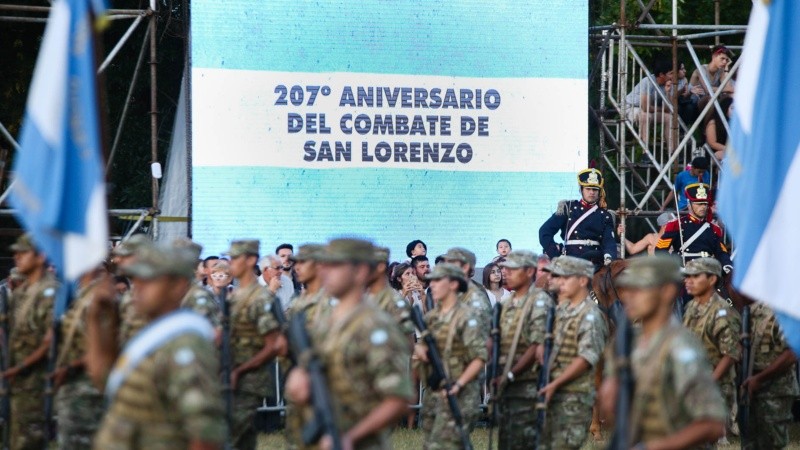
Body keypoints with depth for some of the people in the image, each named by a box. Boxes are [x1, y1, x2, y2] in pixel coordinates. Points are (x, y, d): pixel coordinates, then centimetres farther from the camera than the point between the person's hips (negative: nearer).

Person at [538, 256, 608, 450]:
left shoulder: (590, 316, -12)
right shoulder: (563, 309, 15)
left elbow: (586, 359, -18)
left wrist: (555, 384, -20)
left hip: (575, 396, -9)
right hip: (555, 393, 9)